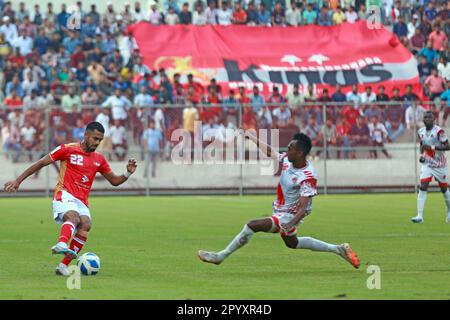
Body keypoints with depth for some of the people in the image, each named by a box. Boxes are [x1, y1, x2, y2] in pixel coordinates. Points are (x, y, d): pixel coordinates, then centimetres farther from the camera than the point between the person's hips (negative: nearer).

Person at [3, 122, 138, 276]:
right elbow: (40, 164, 4)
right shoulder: (68, 149, 1)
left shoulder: (99, 159, 16)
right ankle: (62, 244, -68)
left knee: (85, 224, -25)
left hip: (82, 201, 5)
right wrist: (18, 181, 2)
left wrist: (128, 173, 2)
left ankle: (64, 265, -23)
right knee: (74, 216, -36)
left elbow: (114, 181, 23)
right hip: (65, 195, -5)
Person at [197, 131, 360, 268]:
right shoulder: (287, 160, -8)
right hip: (281, 211, 9)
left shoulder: (307, 177, -29)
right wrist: (252, 138, 20)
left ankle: (221, 256, -6)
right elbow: (270, 151, 12)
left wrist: (291, 224, -47)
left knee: (252, 226, -18)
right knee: (292, 243, 29)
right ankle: (339, 249, 37)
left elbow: (303, 207, -33)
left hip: (289, 215, -9)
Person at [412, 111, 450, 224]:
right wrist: (422, 155, 0)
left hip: (440, 164, -4)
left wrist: (432, 147, -28)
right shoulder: (421, 132, 2)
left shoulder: (439, 131, -16)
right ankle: (420, 216, -15)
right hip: (427, 164, 4)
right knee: (422, 188, -12)